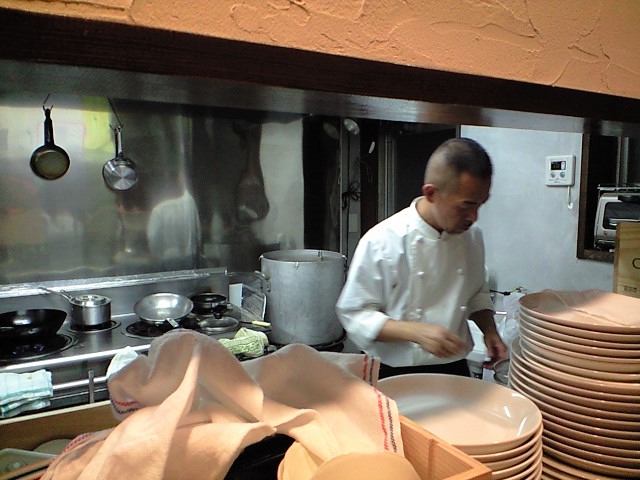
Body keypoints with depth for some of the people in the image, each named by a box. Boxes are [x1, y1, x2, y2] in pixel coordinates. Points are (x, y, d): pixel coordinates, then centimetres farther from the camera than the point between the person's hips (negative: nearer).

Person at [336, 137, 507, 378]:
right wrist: (416, 331, -28)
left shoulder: (473, 236, -4)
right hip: (396, 376, -4)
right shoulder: (381, 242, -22)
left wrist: (489, 329, -6)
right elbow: (353, 314, -17)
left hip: (455, 371, 5)